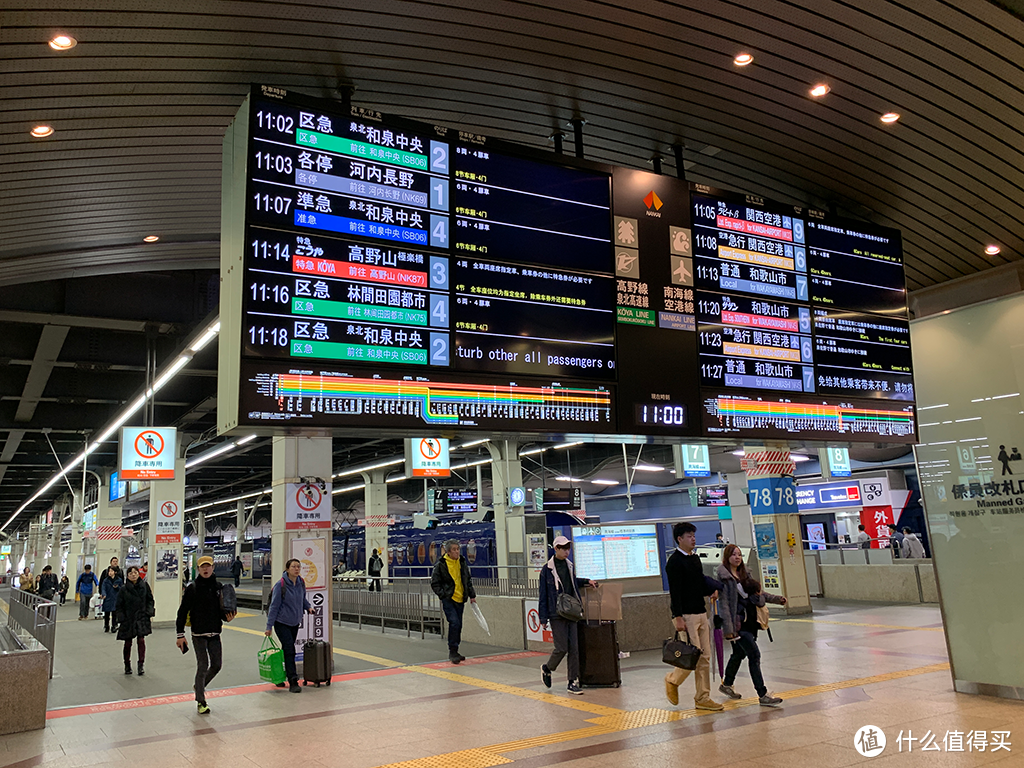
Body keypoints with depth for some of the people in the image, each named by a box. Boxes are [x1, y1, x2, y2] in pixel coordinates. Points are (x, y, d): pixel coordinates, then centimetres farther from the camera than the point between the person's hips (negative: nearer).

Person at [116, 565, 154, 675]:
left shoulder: (144, 586, 0)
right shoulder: (123, 589, -4)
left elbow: (150, 600, 9)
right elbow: (119, 606, 2)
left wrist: (149, 611, -2)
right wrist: (121, 618, -5)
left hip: (141, 618, 0)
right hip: (128, 620, 0)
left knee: (141, 640, -9)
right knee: (127, 642, 8)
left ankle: (141, 664, 2)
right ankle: (127, 665, 26)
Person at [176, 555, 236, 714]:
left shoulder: (219, 587, 6)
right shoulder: (193, 588, -6)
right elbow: (182, 611, -6)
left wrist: (227, 617, -5)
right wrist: (180, 634, -9)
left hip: (215, 634, 4)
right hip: (199, 634, -4)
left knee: (217, 665, 7)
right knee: (203, 666, -5)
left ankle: (200, 686, 34)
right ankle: (201, 702, 9)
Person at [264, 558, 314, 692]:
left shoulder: (301, 583, 1)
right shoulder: (280, 585, -16)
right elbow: (274, 606, -13)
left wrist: (308, 607, -2)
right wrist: (269, 626, -13)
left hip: (295, 623, 6)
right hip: (281, 622, -6)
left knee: (287, 650, 12)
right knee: (289, 650, -13)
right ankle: (293, 682, -11)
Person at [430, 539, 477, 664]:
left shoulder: (463, 563, 8)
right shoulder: (441, 565, -8)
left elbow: (468, 580, 19)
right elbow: (434, 583, -3)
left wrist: (472, 595, 14)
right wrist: (443, 594, -12)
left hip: (460, 599, 6)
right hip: (448, 599, -6)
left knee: (458, 626, 10)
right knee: (454, 623, -18)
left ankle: (454, 652, 23)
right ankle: (452, 652, -9)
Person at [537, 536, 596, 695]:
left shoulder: (569, 565, 10)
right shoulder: (547, 569, -7)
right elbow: (543, 595, -5)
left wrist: (587, 582, 18)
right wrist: (543, 618, -7)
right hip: (556, 615, -6)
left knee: (574, 648, 3)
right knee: (562, 648, -5)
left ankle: (573, 682, 10)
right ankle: (547, 669, 23)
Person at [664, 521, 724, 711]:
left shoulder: (695, 559, 15)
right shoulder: (674, 562, -11)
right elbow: (674, 592, -16)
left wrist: (712, 589, 3)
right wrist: (678, 617, -20)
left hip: (701, 613, 8)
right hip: (686, 615, -8)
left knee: (705, 657, 7)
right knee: (694, 656, -10)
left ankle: (703, 698, 14)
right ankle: (672, 680, 15)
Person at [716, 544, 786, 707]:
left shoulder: (744, 574, 12)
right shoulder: (724, 577, -11)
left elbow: (756, 593, 23)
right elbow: (724, 603, -15)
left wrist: (776, 599, 17)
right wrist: (728, 629, -19)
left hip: (749, 620, 8)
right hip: (737, 623, -8)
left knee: (739, 653, 18)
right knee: (754, 654, -10)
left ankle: (727, 685, 36)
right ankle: (762, 695, -4)